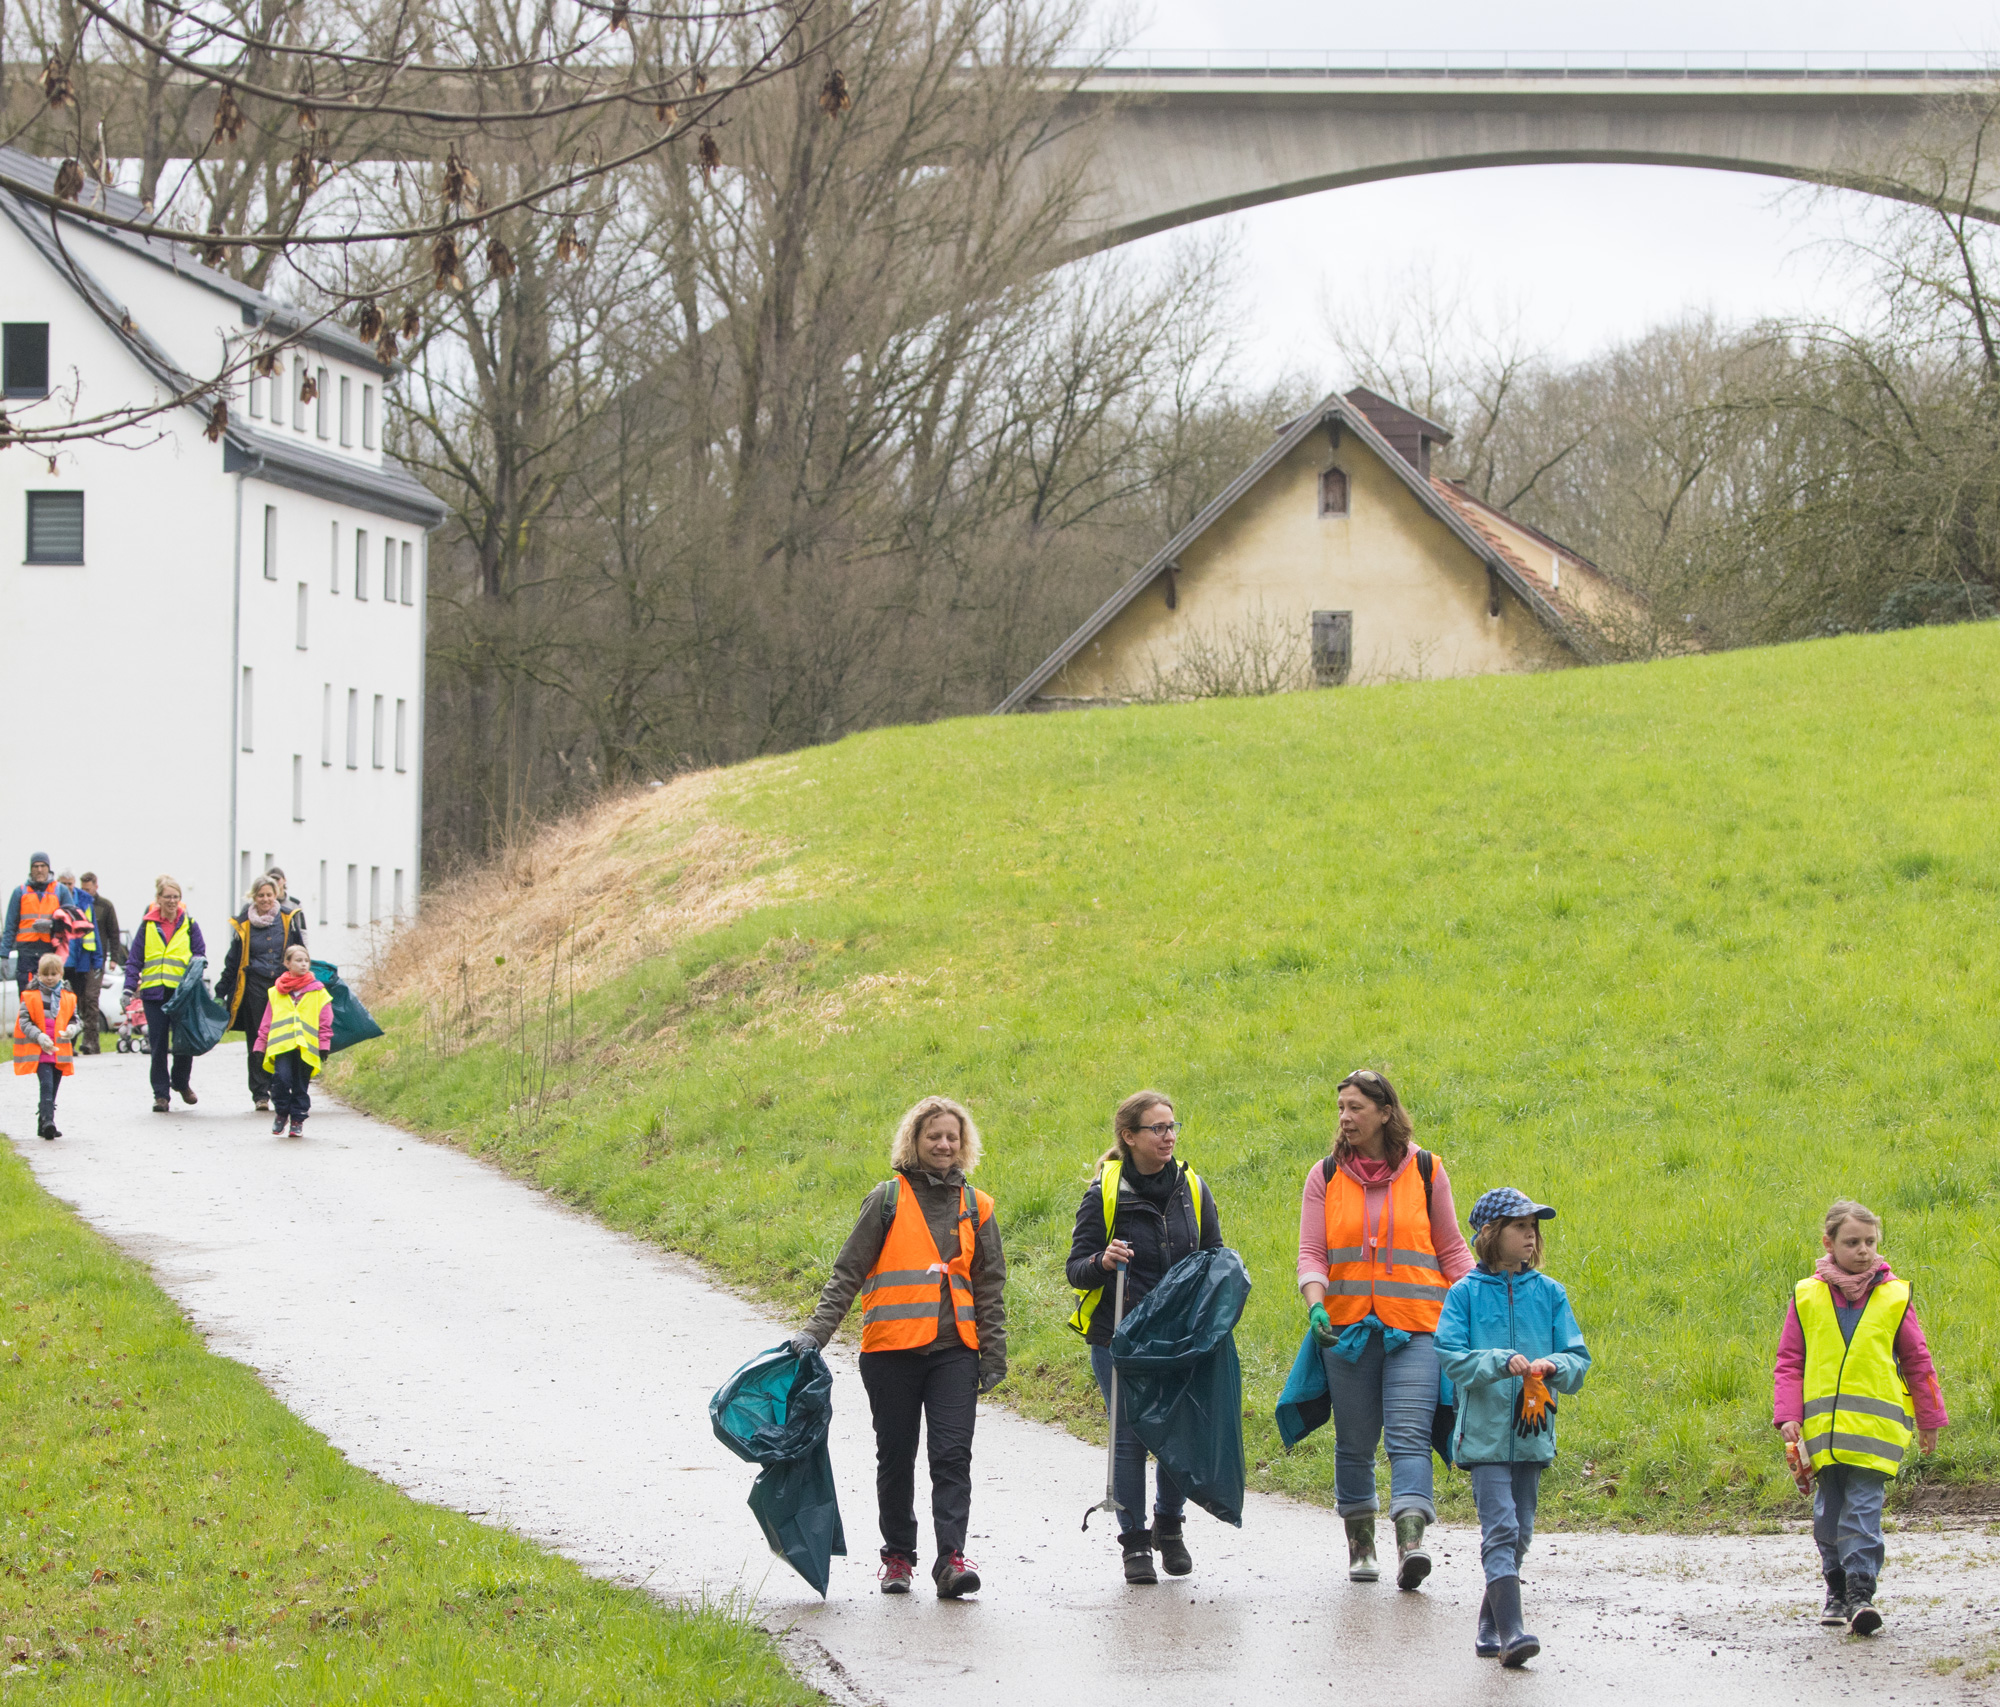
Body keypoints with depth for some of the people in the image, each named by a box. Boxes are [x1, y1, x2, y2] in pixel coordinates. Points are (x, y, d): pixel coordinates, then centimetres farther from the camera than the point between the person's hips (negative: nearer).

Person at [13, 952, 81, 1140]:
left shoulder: (68, 996, 8)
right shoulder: (31, 995, -2)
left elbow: (74, 1018, 16)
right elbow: (24, 1021, -4)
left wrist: (72, 1028, -7)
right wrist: (39, 1036, -18)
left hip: (59, 1051, 4)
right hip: (39, 1052, -4)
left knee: (53, 1089, 9)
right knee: (46, 1085, -18)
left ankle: (44, 1125, 17)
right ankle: (47, 1121, -26)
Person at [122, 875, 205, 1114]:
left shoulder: (189, 925, 7)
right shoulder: (147, 925, 7)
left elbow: (199, 955, 9)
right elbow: (135, 959, 7)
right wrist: (129, 987, -3)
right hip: (154, 993, 0)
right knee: (158, 1044, 1)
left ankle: (182, 1083, 25)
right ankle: (160, 1093, 8)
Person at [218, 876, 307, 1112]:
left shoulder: (289, 919, 6)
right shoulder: (244, 924, 6)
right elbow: (232, 961, 12)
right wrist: (220, 993, 10)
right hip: (255, 988, 0)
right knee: (257, 1043, -1)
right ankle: (260, 1095, 4)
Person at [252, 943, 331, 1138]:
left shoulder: (318, 992, 9)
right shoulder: (277, 992, 11)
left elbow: (325, 1022, 8)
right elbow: (266, 1021, 14)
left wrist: (324, 1045, 1)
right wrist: (261, 1045, 11)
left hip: (306, 1046, 0)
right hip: (281, 1045, 0)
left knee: (301, 1085, 4)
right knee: (281, 1078, -16)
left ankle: (297, 1120, 15)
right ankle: (282, 1113, 5)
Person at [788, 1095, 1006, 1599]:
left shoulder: (975, 1208, 10)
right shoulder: (887, 1200, 3)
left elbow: (990, 1286, 15)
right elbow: (848, 1272, 2)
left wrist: (994, 1355, 9)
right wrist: (816, 1331, -7)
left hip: (953, 1349, 1)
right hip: (891, 1349, -1)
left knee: (952, 1454, -11)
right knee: (895, 1457, 7)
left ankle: (952, 1558, -16)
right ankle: (898, 1555, 20)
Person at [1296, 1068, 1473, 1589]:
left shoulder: (1425, 1172, 5)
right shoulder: (1325, 1176, 7)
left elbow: (1451, 1249, 11)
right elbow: (1311, 1253, 3)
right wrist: (1316, 1306, -15)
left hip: (1415, 1329, -2)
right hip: (1347, 1327, 2)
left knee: (1409, 1434, -16)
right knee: (1354, 1442, 6)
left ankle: (1411, 1541, -28)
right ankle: (1360, 1544, 20)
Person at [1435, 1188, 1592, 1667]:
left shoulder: (1549, 1294, 8)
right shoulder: (1466, 1293, 0)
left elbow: (1578, 1359, 6)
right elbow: (1451, 1356, -8)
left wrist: (1554, 1366, -16)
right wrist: (1501, 1362, -21)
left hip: (1533, 1432, 4)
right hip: (1485, 1432, -4)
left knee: (1518, 1534, 9)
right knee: (1500, 1528, -13)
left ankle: (1490, 1629, 22)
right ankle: (1510, 1631, -19)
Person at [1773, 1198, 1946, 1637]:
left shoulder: (1893, 1297, 4)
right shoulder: (1807, 1297, 6)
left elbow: (1917, 1361, 11)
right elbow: (1789, 1362, 9)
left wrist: (1929, 1420, 13)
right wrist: (1788, 1416, -1)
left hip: (1874, 1426, -2)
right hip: (1822, 1427, 2)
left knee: (1863, 1508, -11)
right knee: (1829, 1511, 9)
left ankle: (1861, 1592, -12)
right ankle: (1837, 1589, 23)